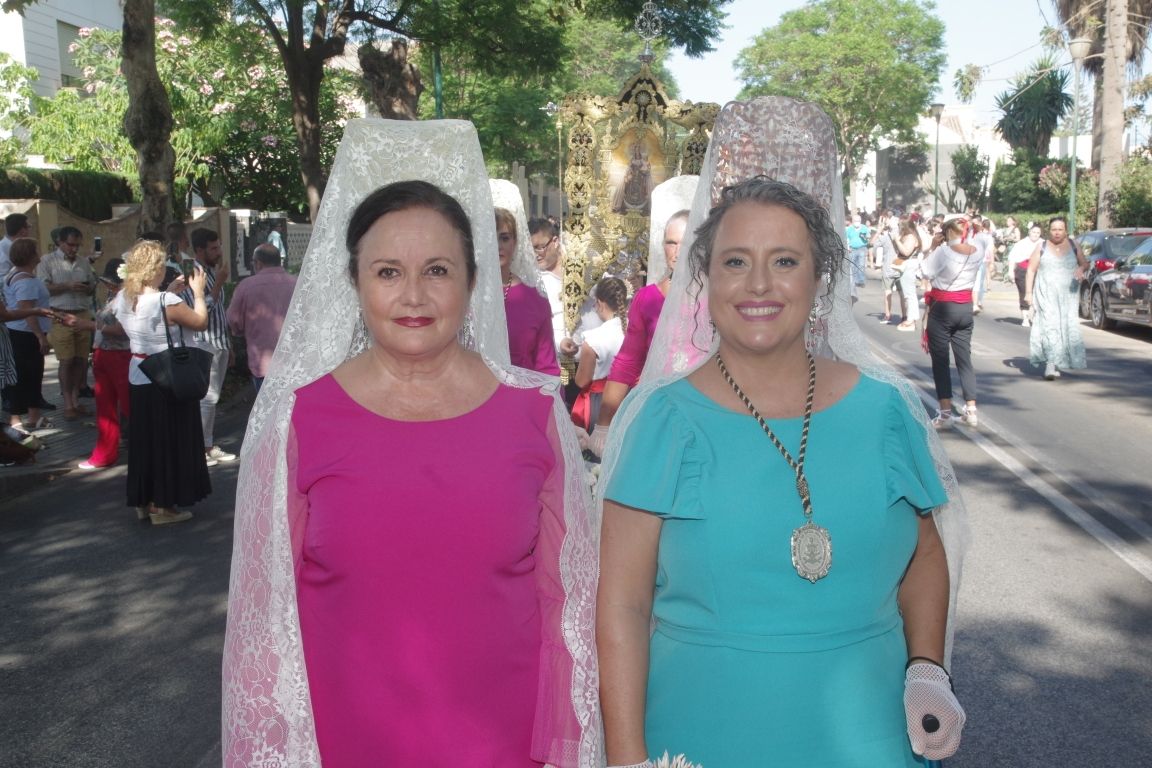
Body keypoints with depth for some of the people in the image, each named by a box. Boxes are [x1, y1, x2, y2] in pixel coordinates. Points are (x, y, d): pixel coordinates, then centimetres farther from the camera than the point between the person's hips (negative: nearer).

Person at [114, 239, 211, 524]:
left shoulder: (122, 298, -1)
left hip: (137, 378, 7)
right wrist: (197, 291, 1)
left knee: (144, 439, 17)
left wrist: (170, 290, 15)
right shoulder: (167, 302, -23)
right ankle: (163, 506, 12)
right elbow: (200, 322, -11)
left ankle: (143, 502, 27)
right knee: (169, 441, 5)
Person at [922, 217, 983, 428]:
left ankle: (945, 412, 3)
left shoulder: (943, 251, -17)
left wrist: (933, 248, -3)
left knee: (940, 360, 3)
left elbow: (926, 273, -9)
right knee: (965, 359, 13)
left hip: (942, 309, -5)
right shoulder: (978, 253, 0)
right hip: (965, 308, 5)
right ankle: (971, 410, 14)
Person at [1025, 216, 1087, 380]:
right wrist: (1028, 292, -3)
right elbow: (1031, 270, 4)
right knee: (1049, 327, -15)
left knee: (1067, 328, 0)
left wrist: (1081, 268, -7)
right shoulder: (1042, 247, 3)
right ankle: (1051, 364, -21)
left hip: (1068, 296, 3)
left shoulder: (1073, 246, 9)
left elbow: (1085, 263, 18)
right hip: (1046, 295, -3)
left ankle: (1055, 364, 11)